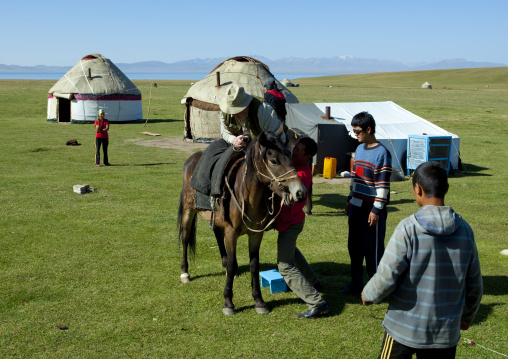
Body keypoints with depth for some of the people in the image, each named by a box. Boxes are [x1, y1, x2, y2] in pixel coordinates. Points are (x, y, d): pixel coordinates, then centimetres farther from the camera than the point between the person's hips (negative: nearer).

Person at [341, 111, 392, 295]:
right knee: (354, 246, 14)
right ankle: (356, 282, 27)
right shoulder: (359, 149, 10)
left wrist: (376, 210, -17)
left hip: (371, 209, -8)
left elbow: (383, 185, -15)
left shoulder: (381, 153, -14)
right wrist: (350, 200, 18)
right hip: (356, 207, 8)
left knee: (373, 249, 0)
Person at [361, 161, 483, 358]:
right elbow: (474, 284, 7)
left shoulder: (408, 228, -17)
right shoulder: (464, 230, -2)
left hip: (404, 328, -3)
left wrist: (368, 295, 5)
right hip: (446, 332, 4)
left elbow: (386, 277, -16)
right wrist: (467, 316, 24)